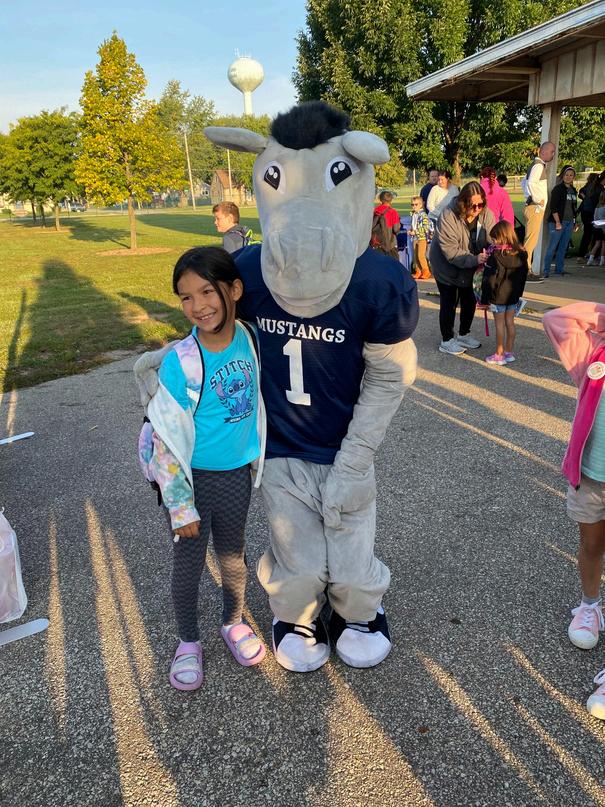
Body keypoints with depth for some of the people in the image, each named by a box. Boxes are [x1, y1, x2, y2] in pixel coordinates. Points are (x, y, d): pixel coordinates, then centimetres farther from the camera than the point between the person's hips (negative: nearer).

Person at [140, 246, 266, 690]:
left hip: (236, 473, 4)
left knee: (233, 555, 21)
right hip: (191, 478, -4)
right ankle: (189, 641, 39)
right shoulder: (180, 362, -22)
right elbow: (167, 441, -17)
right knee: (188, 563, 13)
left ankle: (233, 622, 47)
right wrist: (180, 506, -14)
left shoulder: (250, 339, -8)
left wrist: (260, 462, 15)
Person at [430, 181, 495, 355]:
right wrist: (474, 259, -40)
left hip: (470, 267, 5)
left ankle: (464, 334, 31)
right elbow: (450, 251, -32)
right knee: (449, 302, 0)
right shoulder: (448, 216, -30)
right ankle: (447, 341, 12)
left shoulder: (486, 215, -15)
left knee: (470, 300, 12)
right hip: (447, 266, -5)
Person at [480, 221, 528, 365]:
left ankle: (499, 355, 7)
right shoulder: (521, 254, 3)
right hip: (513, 295, 6)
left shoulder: (495, 254, -17)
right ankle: (509, 352, 20)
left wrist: (485, 299, -10)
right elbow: (523, 276, 12)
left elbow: (489, 279, -16)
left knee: (499, 324, 1)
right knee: (510, 322, 13)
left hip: (498, 296, -6)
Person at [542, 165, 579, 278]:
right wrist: (557, 222, -16)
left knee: (563, 247, 9)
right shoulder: (558, 189, -6)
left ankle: (559, 269, 15)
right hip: (558, 222, -7)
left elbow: (574, 207, 22)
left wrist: (575, 222, 19)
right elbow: (553, 207, -12)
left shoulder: (573, 190, 15)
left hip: (569, 222, 7)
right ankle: (546, 270, -4)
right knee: (552, 246, -8)